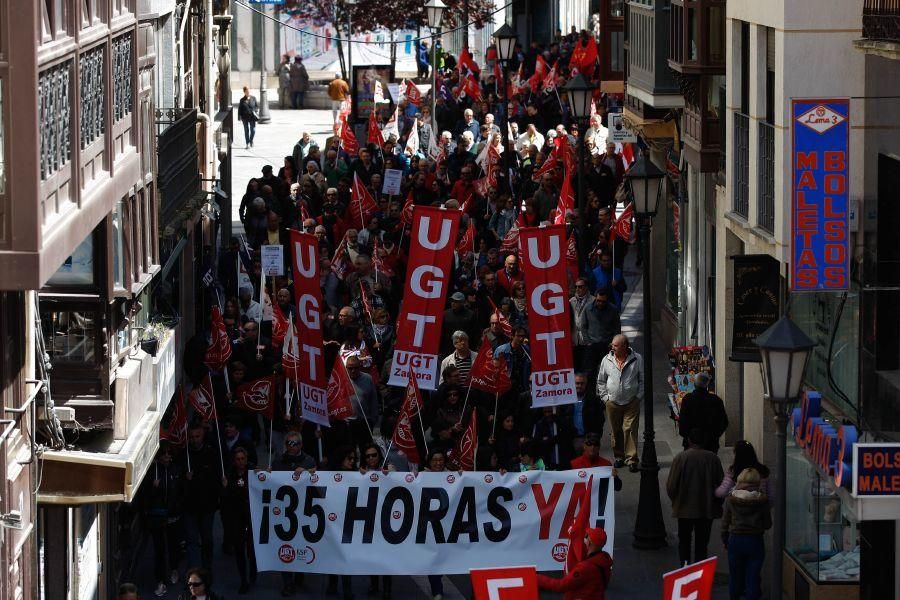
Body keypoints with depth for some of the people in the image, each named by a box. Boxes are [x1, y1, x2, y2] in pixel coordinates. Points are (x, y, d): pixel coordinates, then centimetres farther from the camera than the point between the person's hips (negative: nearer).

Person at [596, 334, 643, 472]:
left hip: (631, 403, -2)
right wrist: (605, 397, 3)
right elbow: (601, 381, 11)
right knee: (615, 431, 8)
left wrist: (638, 397, -3)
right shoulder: (607, 360, 1)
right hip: (612, 402, 2)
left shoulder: (637, 360, -3)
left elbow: (643, 380, 5)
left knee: (630, 430, -7)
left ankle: (631, 459, -4)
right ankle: (619, 456, 23)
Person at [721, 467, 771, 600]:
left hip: (735, 541, 1)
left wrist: (725, 541, 13)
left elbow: (725, 524, -1)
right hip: (756, 542, -1)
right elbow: (768, 524, -1)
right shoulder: (762, 500, -8)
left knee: (735, 576, 16)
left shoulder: (730, 499, -6)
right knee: (752, 578, 3)